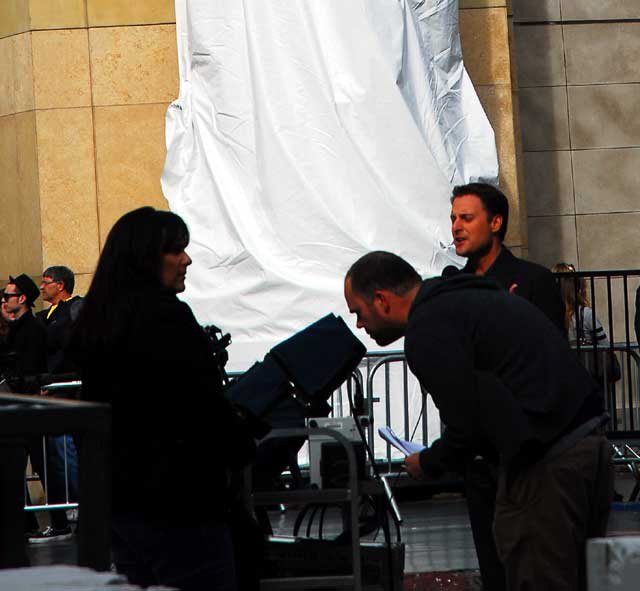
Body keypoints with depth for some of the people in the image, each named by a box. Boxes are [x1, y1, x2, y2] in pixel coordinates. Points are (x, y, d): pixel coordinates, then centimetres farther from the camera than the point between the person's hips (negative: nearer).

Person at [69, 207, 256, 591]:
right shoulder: (168, 315, -15)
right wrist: (243, 451, 0)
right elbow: (207, 406, -16)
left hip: (118, 500, 9)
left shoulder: (95, 321, 12)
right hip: (180, 502, -9)